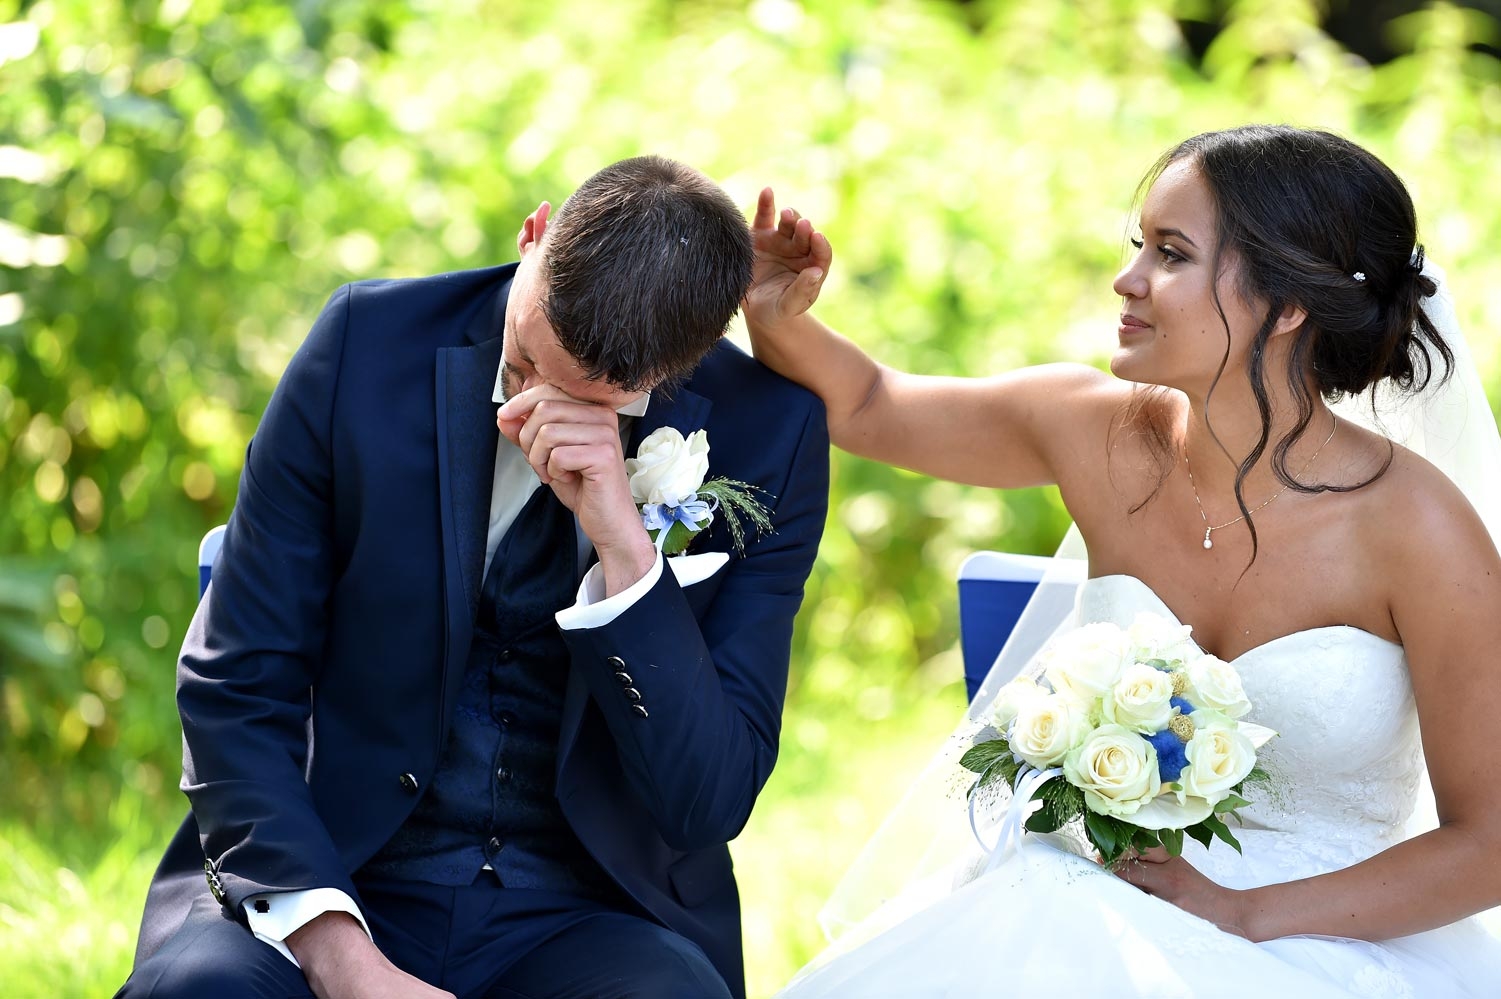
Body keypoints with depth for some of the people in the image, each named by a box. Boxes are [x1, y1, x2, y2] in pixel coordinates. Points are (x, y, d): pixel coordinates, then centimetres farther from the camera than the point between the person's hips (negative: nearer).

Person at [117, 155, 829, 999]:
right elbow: (236, 683, -3)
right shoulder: (368, 343, -4)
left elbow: (708, 804, -9)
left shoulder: (767, 436, -5)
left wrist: (625, 544, -22)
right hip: (336, 878, 1)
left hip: (594, 916, -1)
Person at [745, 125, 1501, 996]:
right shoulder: (1101, 434, -2)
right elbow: (866, 406, 14)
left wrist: (1244, 914, -13)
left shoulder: (1416, 529, -15)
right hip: (1090, 910, 4)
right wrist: (778, 319, -6)